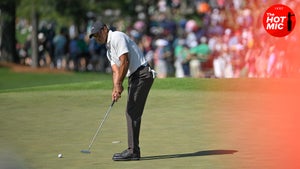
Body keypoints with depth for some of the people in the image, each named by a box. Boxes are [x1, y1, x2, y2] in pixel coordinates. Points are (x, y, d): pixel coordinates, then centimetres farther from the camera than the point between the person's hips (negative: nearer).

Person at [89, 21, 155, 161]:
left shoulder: (117, 37, -9)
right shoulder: (109, 50, 22)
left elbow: (125, 61, -17)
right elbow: (116, 71, 14)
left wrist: (119, 84, -15)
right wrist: (115, 89, -3)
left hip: (142, 74, -10)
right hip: (134, 77, 10)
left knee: (133, 113, -12)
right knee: (131, 113, 11)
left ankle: (133, 151, -13)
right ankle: (133, 150, 14)